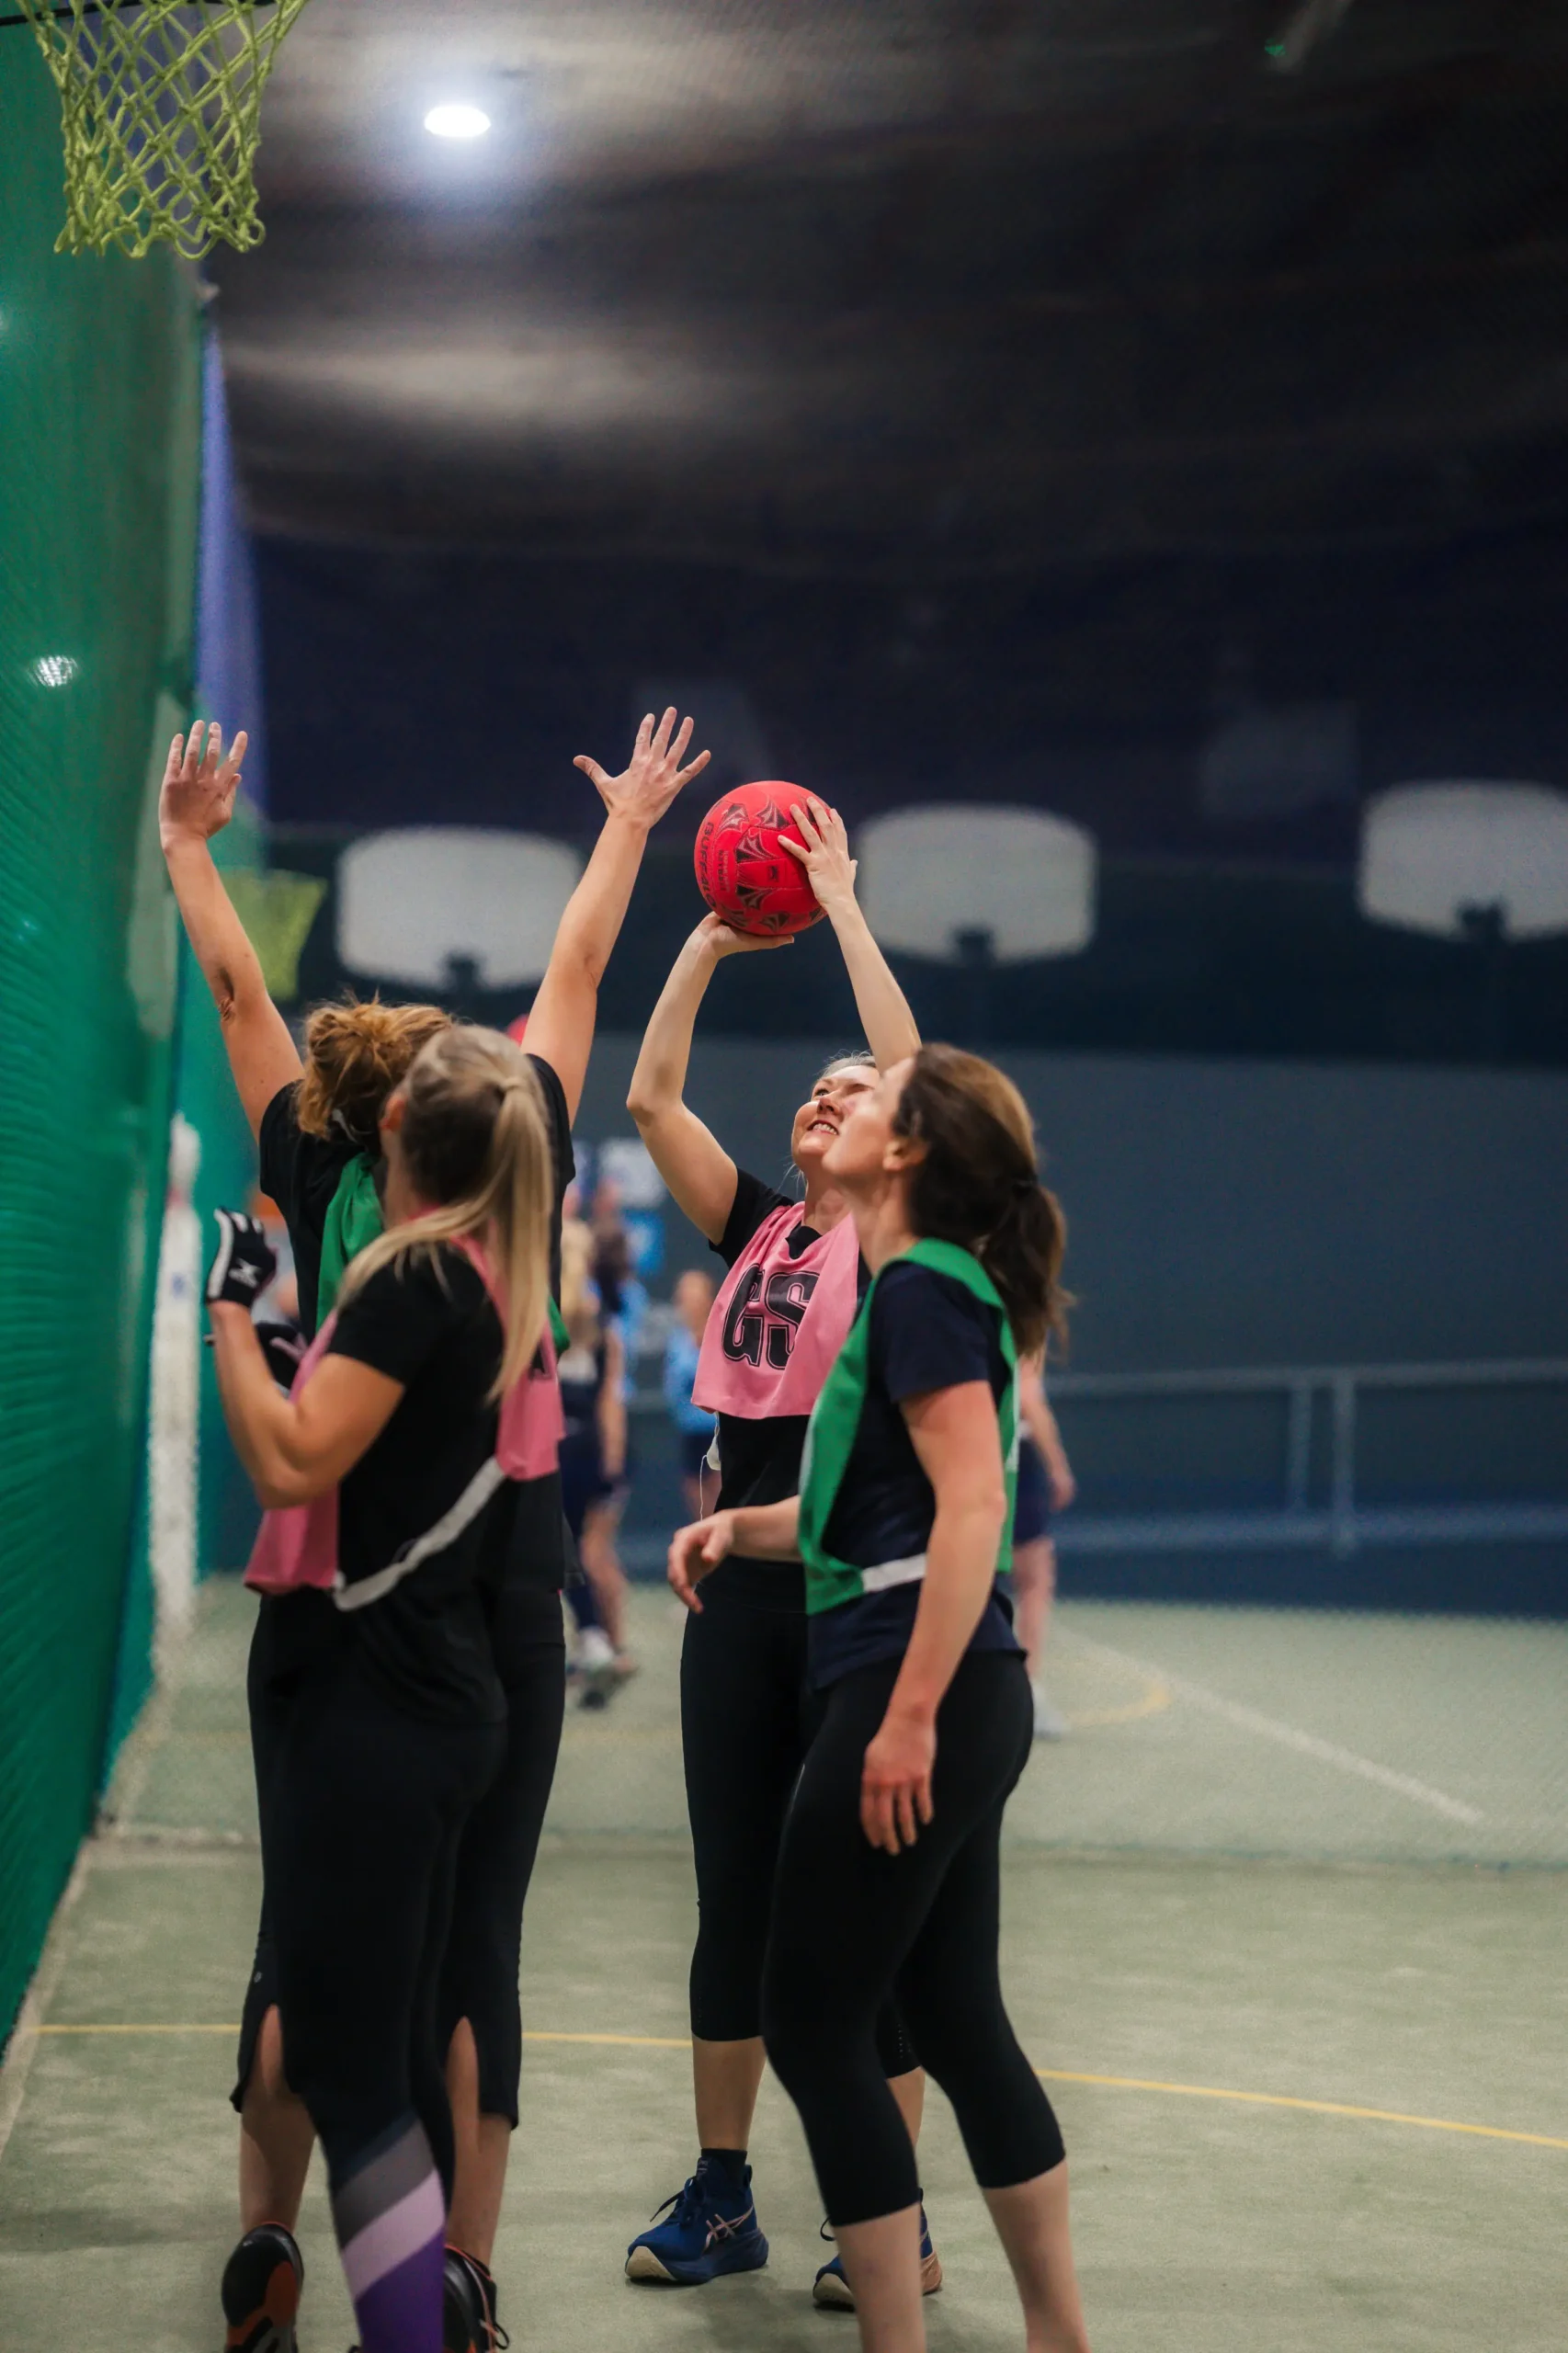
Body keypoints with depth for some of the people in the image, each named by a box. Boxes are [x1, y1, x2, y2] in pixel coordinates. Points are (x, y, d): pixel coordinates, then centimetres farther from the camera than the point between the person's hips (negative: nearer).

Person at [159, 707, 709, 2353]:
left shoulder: (318, 1185, -1)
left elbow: (235, 988, 10)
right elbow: (574, 978, 10)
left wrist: (187, 840, 23)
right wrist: (627, 826, 22)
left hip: (322, 1608, 2)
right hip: (494, 1616, -2)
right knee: (471, 1946, 1)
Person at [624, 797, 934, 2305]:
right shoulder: (757, 1227, 12)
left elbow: (914, 1071, -15)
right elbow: (651, 1097, 6)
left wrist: (841, 907, -11)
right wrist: (714, 937, 3)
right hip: (739, 1586, 6)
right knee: (733, 1900, 10)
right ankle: (719, 2196, 20)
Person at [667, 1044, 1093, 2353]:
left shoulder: (922, 1286, -13)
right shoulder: (923, 1283, 17)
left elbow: (972, 1505, -22)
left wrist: (909, 1716, -25)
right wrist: (742, 1527, 12)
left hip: (916, 1694, -10)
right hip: (970, 1702, 10)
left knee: (816, 2028, -3)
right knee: (958, 2020, 14)